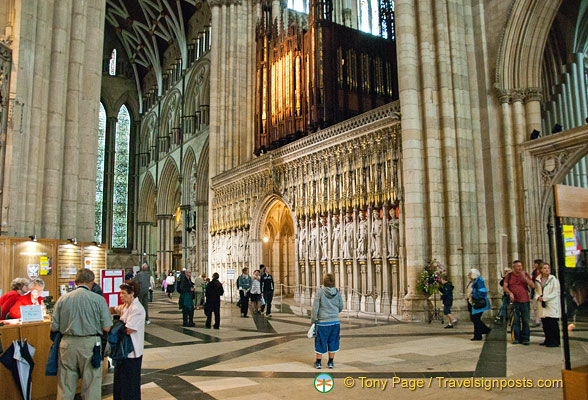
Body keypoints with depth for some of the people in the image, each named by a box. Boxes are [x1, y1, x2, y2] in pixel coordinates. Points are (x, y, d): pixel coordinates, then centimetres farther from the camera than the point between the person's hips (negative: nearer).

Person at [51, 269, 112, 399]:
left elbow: (54, 327, 3)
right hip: (90, 344, -3)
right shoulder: (98, 299, -8)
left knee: (65, 386, 14)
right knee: (91, 384, 8)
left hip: (67, 344, 3)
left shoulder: (62, 299, 0)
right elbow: (106, 328, -8)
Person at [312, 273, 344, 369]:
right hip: (335, 322, 3)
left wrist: (314, 320, -1)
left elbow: (315, 307, -10)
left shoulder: (320, 292, -12)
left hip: (323, 322, -3)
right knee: (333, 342, 13)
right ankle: (330, 362, 20)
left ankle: (318, 363, 16)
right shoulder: (337, 293, -3)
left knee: (320, 342, 9)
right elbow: (341, 307, 7)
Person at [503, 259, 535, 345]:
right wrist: (510, 293, -13)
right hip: (514, 301, -1)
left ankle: (525, 338, 10)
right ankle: (517, 338, 8)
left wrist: (525, 277, -11)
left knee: (525, 321, 1)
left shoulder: (525, 274, 8)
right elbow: (505, 287, 5)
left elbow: (533, 286, 0)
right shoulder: (509, 276, 6)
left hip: (525, 301, 1)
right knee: (515, 321, -1)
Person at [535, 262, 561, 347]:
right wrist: (538, 297, -6)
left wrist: (545, 298, -13)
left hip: (552, 304, -5)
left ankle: (555, 341, 2)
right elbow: (536, 291, 15)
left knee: (552, 323, -5)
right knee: (545, 324, 8)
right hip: (542, 305, 5)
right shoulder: (538, 280, 9)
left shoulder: (553, 279, -5)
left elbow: (555, 292, -9)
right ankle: (547, 340, 18)